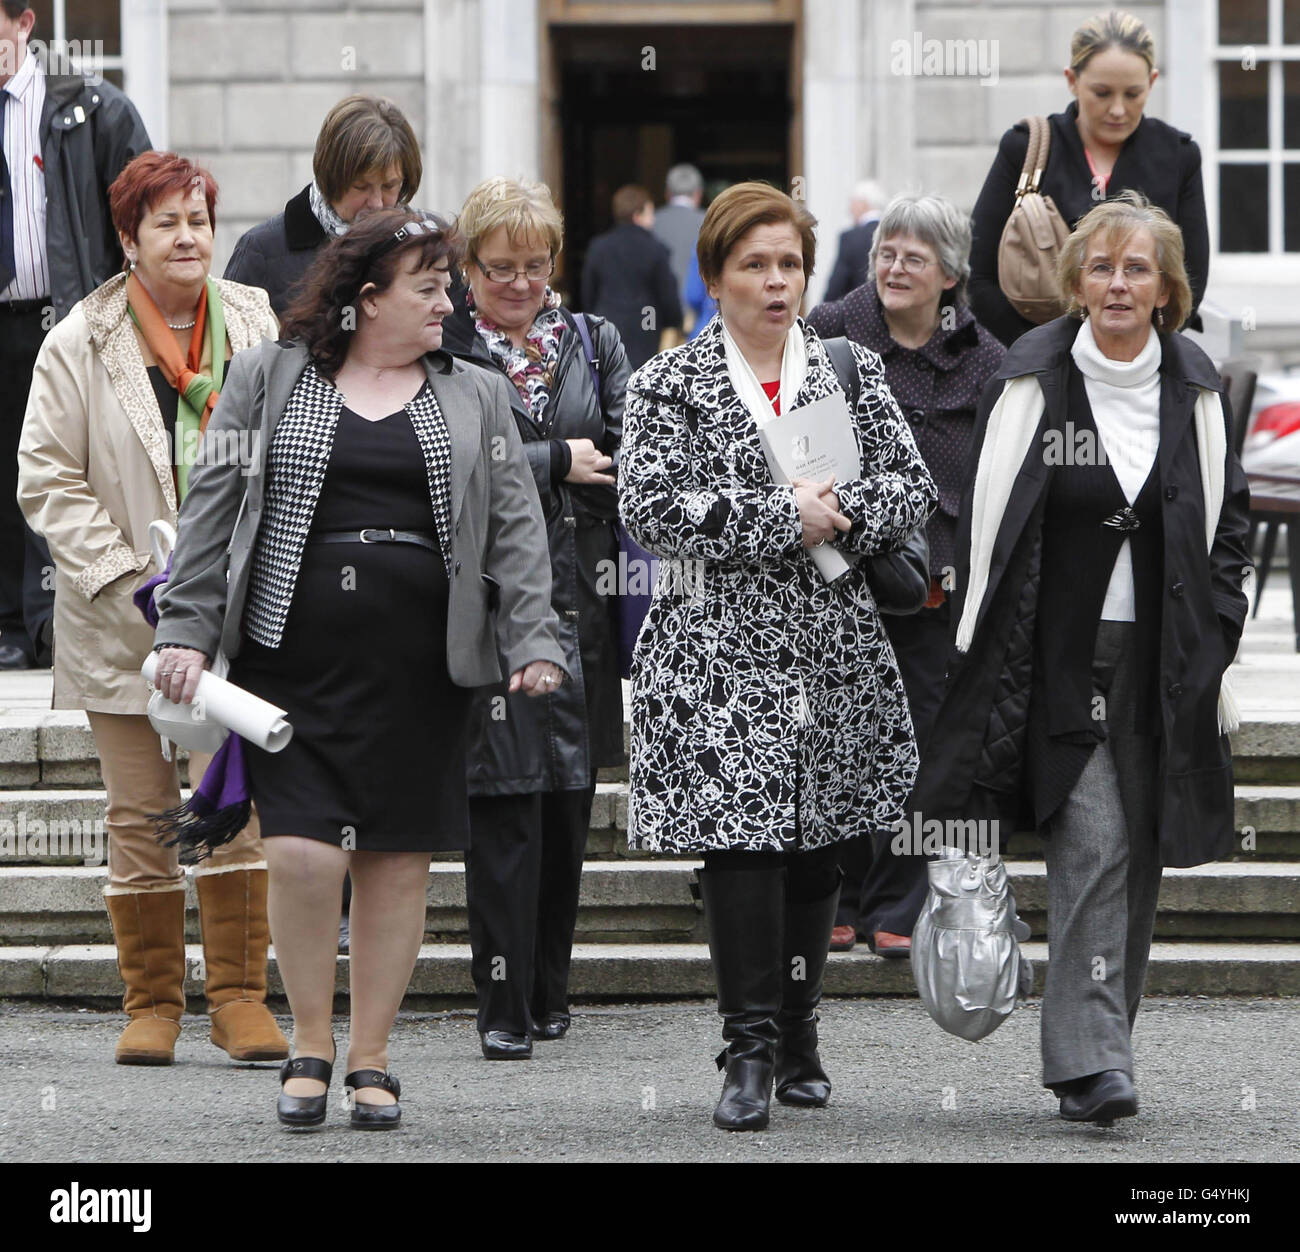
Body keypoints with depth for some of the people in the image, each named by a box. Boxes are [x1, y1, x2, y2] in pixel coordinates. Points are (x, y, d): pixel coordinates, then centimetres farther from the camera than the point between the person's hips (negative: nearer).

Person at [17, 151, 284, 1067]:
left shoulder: (256, 326, 6)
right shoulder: (81, 345, -1)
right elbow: (47, 478, -3)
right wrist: (129, 577, -11)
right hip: (125, 616, -1)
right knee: (140, 813, 4)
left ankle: (239, 995, -2)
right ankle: (153, 1001, 13)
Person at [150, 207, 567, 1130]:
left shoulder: (474, 399, 13)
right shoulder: (268, 380, 8)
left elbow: (514, 529, 8)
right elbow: (214, 506, 7)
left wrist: (534, 641, -4)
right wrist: (188, 628, -1)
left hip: (418, 667, 2)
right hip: (293, 656, -2)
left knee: (397, 859, 2)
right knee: (302, 849, -11)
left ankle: (372, 1057, 13)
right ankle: (311, 1042, 7)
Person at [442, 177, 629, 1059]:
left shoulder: (595, 341, 13)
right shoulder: (441, 352, 1)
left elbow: (629, 457, 1)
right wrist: (556, 464, -10)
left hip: (581, 598, 4)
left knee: (570, 804, 8)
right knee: (506, 808, -9)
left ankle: (549, 993, 19)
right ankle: (505, 1008, -6)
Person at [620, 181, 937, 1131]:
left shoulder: (853, 374, 11)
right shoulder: (670, 385, 2)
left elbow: (914, 490, 6)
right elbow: (651, 507, -11)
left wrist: (842, 513, -13)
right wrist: (785, 519, -14)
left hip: (835, 647, 3)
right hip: (720, 646, -3)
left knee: (819, 844, 8)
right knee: (737, 836, -13)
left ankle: (799, 1032, 21)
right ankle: (750, 1047, -10)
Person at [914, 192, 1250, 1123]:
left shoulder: (1195, 392, 6)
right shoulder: (1031, 383, -2)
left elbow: (1228, 520, 13)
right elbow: (985, 522, 2)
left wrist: (1213, 643, 4)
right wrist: (983, 654, -3)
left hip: (1163, 665, 3)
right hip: (1059, 659, -3)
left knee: (1138, 857, 6)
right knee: (1092, 845, -15)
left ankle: (1092, 1053, 18)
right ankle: (1091, 1059, -17)